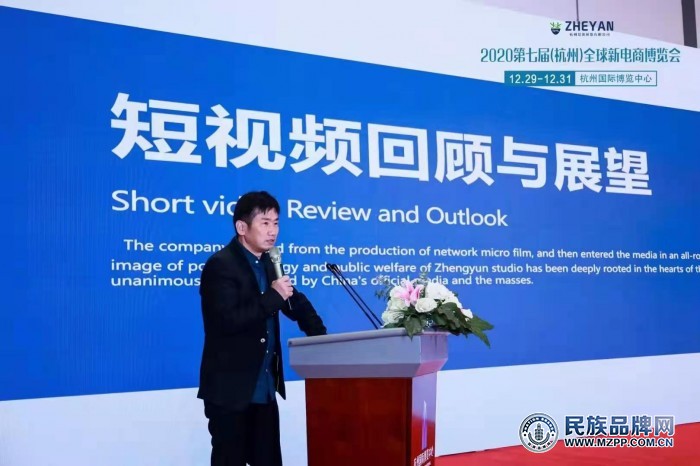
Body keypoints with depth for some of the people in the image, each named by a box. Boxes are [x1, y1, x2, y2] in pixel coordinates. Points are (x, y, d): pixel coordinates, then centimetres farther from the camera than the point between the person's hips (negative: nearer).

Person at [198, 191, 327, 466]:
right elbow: (228, 320, -26)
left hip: (264, 387, 8)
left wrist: (321, 338, 3)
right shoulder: (220, 265, -14)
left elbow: (296, 304, 19)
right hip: (230, 388, -8)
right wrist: (273, 297, -20)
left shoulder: (268, 263, 10)